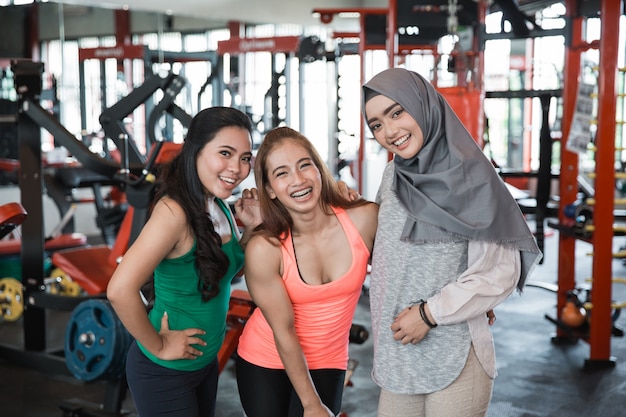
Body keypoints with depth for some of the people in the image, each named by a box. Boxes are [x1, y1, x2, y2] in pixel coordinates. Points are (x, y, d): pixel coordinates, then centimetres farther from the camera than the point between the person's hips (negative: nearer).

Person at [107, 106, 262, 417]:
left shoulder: (220, 208, -2)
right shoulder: (174, 211, -26)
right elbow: (120, 291, -34)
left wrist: (251, 228, -4)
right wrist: (158, 346, -20)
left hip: (206, 362, 8)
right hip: (165, 371, -8)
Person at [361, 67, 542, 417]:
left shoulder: (472, 178, -11)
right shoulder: (393, 175, 7)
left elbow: (500, 274, -13)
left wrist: (431, 313, -13)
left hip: (456, 357, -5)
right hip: (399, 354, 6)